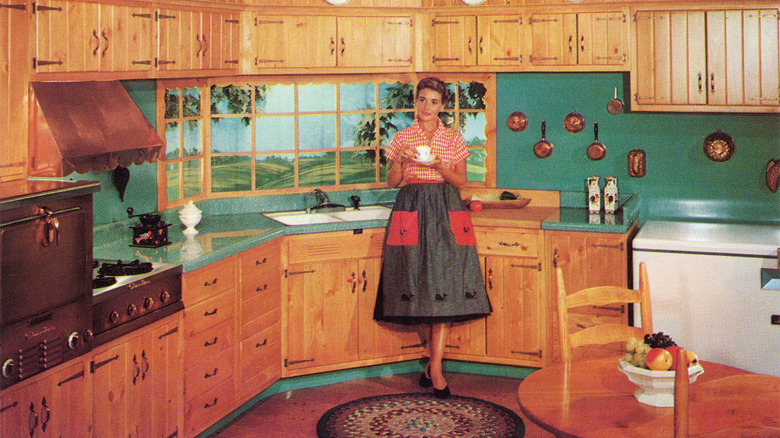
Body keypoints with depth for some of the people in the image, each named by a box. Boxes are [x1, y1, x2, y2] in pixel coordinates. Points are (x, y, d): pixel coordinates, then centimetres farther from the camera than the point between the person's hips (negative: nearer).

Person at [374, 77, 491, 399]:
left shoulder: (454, 139, 9)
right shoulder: (402, 138, 10)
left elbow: (461, 182, 7)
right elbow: (392, 182, 10)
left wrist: (439, 166, -11)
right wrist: (402, 161, -10)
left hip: (446, 213, -1)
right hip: (411, 210, 1)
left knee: (446, 287, -9)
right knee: (415, 284, -1)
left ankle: (435, 368, -7)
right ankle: (435, 357, 15)